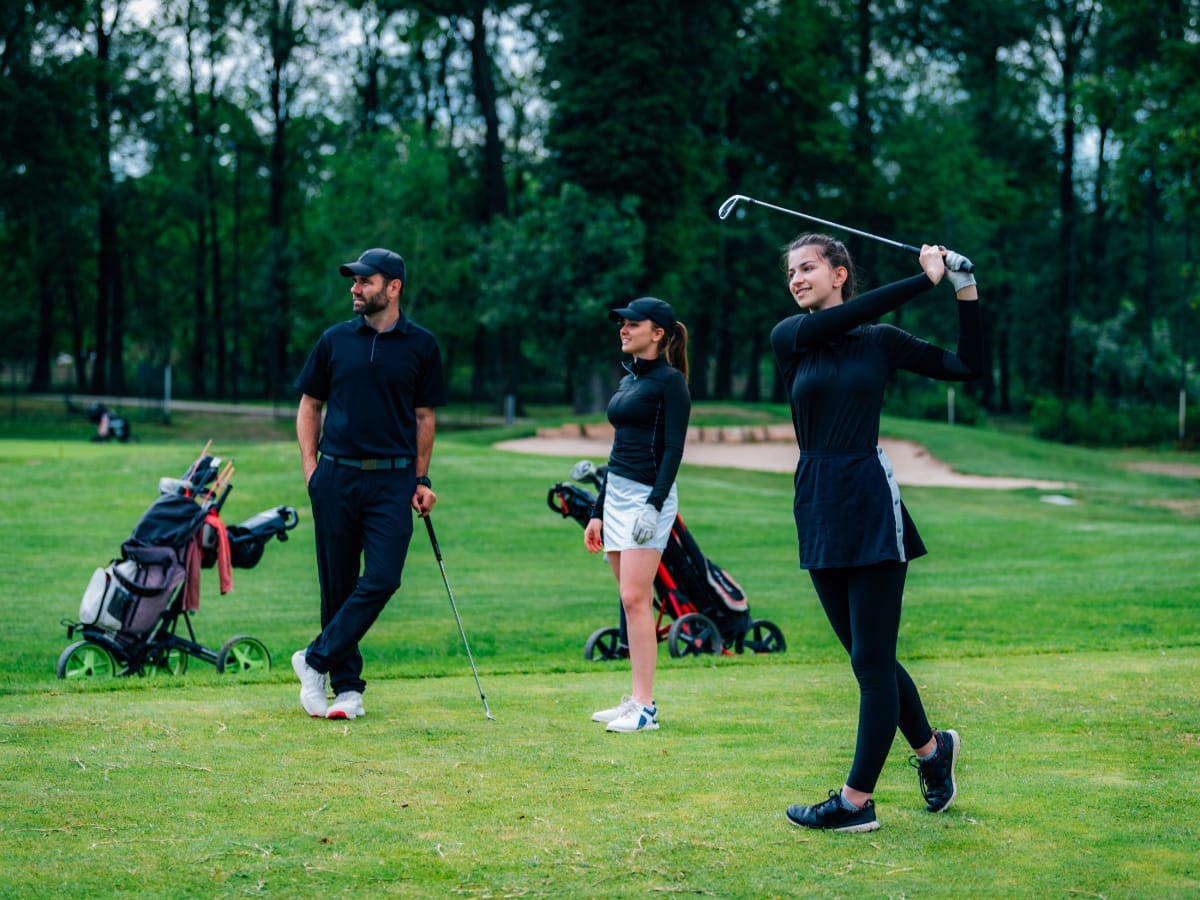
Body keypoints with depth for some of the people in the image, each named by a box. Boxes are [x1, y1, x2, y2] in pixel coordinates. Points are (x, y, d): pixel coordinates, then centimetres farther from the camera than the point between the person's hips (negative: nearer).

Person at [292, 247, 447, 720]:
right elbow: (309, 405, 13)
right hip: (336, 477, 1)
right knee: (338, 585, 4)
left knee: (381, 580, -13)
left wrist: (420, 479, 5)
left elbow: (424, 416, 10)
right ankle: (347, 686, 13)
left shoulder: (421, 345, 4)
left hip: (392, 480, -1)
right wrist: (310, 467, 3)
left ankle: (316, 660, -1)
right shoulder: (335, 340, 7)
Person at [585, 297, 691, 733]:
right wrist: (597, 512, 20)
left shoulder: (669, 381, -7)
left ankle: (645, 707, -12)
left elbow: (674, 448, -14)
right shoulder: (627, 381, 17)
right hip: (615, 495, 9)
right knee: (634, 602, 9)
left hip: (648, 496, -9)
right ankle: (635, 701, 11)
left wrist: (654, 503, -23)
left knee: (634, 599, -13)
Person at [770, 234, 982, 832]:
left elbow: (968, 366, 7)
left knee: (872, 659, -4)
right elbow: (839, 318, -13)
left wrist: (966, 291, -2)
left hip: (871, 504, -3)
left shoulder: (881, 342, 4)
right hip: (817, 508, 3)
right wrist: (925, 278, -12)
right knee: (866, 657, 11)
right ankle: (931, 749, 33)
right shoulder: (789, 337, 6)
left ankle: (856, 801, 2)